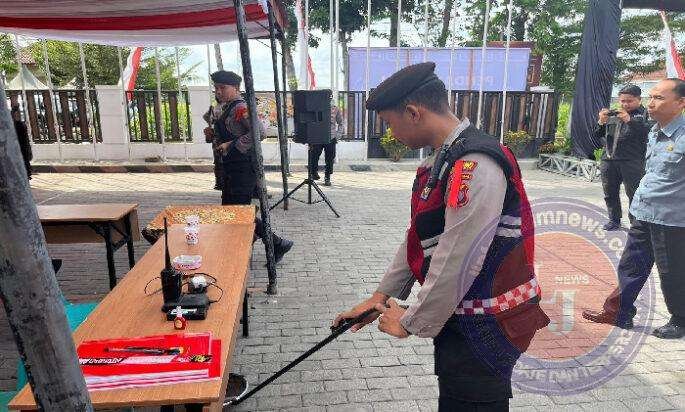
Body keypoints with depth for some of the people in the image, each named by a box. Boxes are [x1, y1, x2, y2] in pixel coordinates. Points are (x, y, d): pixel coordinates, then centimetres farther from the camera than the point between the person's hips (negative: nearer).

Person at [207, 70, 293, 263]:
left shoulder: (240, 107, -16)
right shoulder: (227, 108, 15)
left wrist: (231, 145, -25)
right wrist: (214, 134, 11)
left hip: (243, 167, -10)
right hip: (231, 168, 10)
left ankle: (278, 244, 4)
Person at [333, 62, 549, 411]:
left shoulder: (477, 166, -26)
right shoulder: (443, 159, 7)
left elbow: (457, 263, -26)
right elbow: (417, 236, 12)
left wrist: (411, 322, -12)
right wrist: (381, 296, 13)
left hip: (484, 329, -9)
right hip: (459, 316, 9)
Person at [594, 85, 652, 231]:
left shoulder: (645, 114, 1)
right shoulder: (612, 114, 16)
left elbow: (650, 130, -18)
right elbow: (598, 135, 16)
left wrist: (630, 120, -28)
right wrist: (601, 122, -3)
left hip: (632, 162, -5)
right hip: (609, 160, 5)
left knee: (634, 194, -4)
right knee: (610, 193, 12)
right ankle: (614, 220, 26)